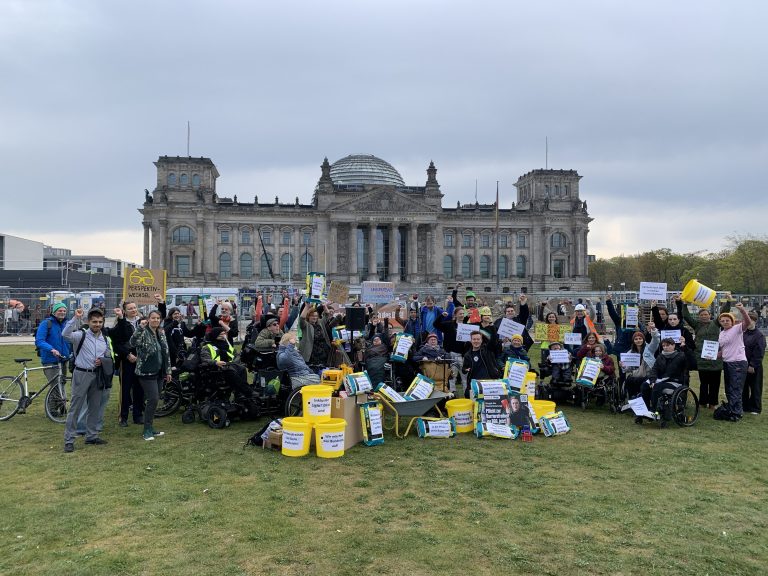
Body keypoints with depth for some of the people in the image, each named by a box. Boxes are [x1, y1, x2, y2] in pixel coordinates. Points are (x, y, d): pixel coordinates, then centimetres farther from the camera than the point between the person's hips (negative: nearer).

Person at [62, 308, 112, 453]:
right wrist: (76, 318, -33)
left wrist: (102, 361, -3)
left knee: (95, 407, 13)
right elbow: (65, 334, -29)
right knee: (75, 408, -2)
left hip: (97, 376, 6)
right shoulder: (81, 335, -9)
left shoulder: (106, 339, 8)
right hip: (81, 374, -6)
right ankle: (69, 440, 3)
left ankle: (91, 436, 26)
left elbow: (109, 357, 18)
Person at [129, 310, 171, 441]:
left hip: (159, 372, 7)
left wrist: (168, 371, 13)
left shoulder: (161, 333, 10)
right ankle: (147, 430, 0)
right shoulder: (143, 332, -9)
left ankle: (150, 428, 21)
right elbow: (133, 343, -29)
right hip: (146, 372, -7)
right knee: (153, 400, -11)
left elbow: (166, 352, 15)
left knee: (154, 400, 11)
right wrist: (140, 327, -36)